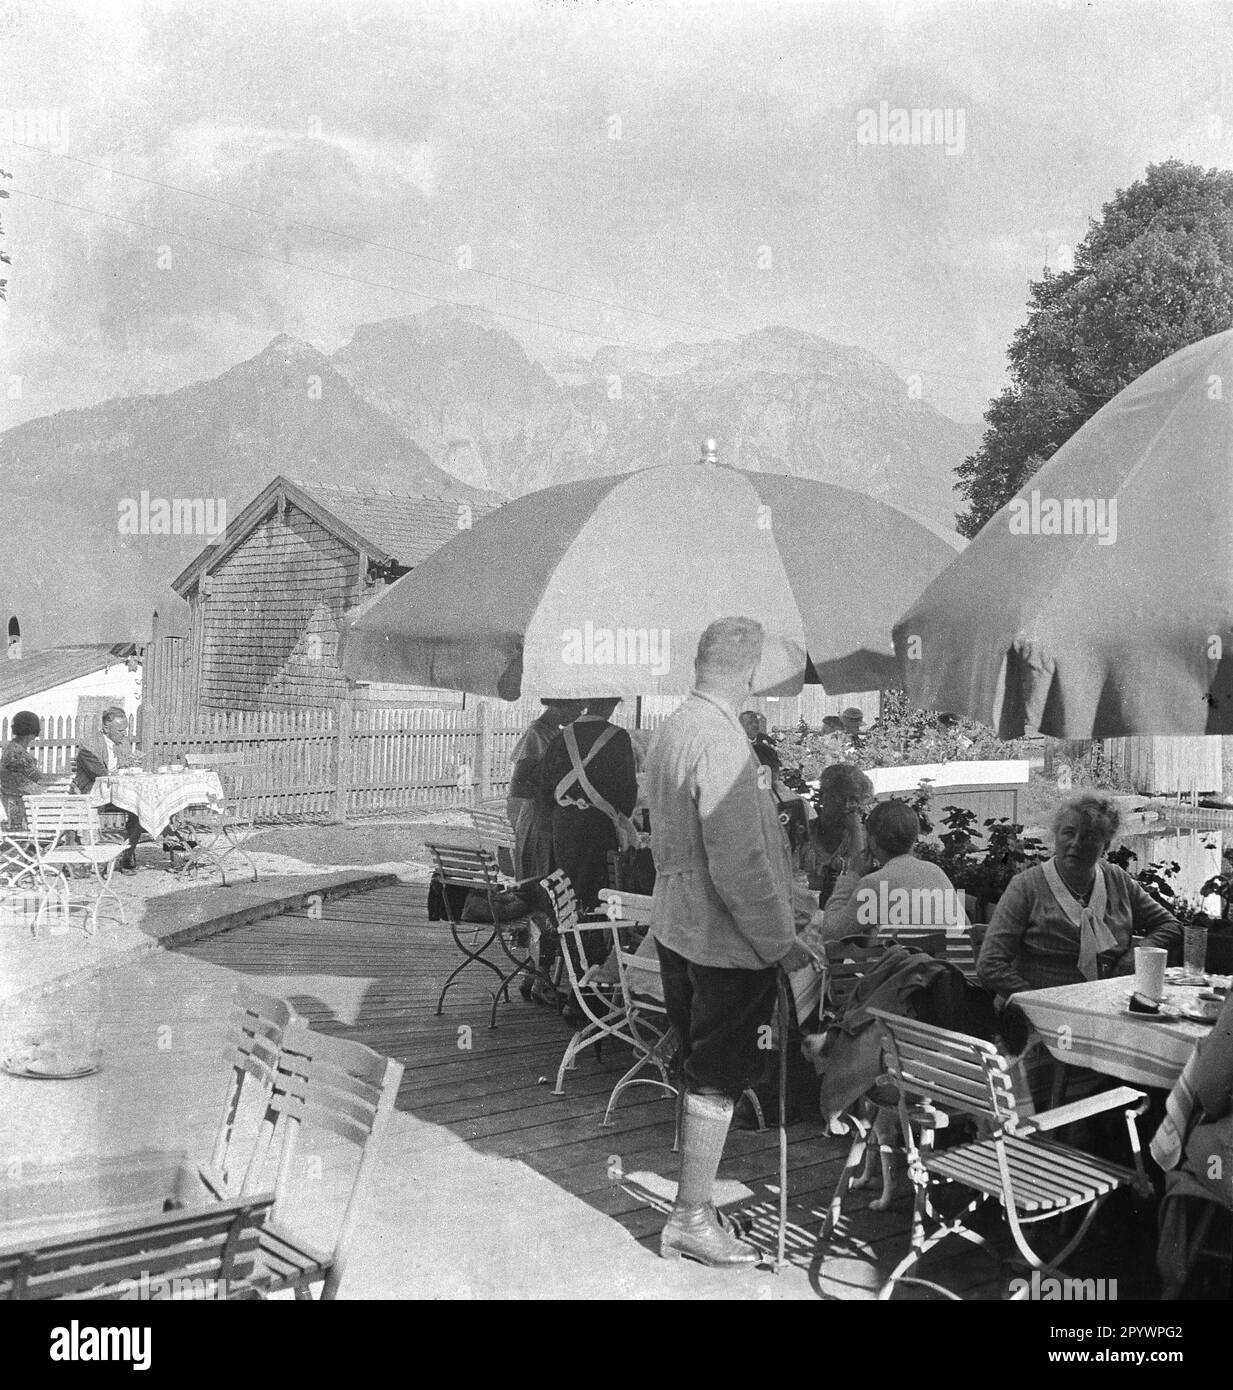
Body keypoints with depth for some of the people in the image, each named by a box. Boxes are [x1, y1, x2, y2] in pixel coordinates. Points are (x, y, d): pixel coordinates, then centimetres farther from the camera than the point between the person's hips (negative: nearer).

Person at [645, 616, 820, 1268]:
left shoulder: (669, 729, 5)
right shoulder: (721, 742, -23)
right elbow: (739, 864, -25)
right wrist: (780, 943, -16)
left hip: (675, 926, 9)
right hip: (728, 938, -9)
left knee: (698, 1068, 19)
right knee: (720, 1077, 3)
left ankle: (690, 1207, 30)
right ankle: (691, 1221, 13)